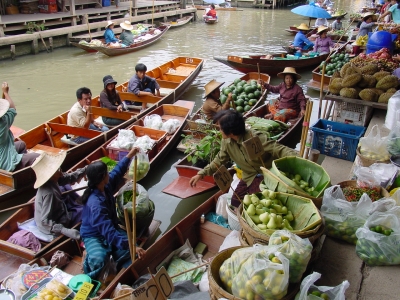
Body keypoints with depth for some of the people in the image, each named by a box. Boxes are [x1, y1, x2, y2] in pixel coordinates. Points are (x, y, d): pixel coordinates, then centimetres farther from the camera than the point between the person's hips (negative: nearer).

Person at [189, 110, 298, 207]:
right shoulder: (226, 142, -7)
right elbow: (220, 159, 9)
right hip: (249, 177, 7)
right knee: (236, 203, 5)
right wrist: (201, 173, 4)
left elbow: (279, 149, -31)